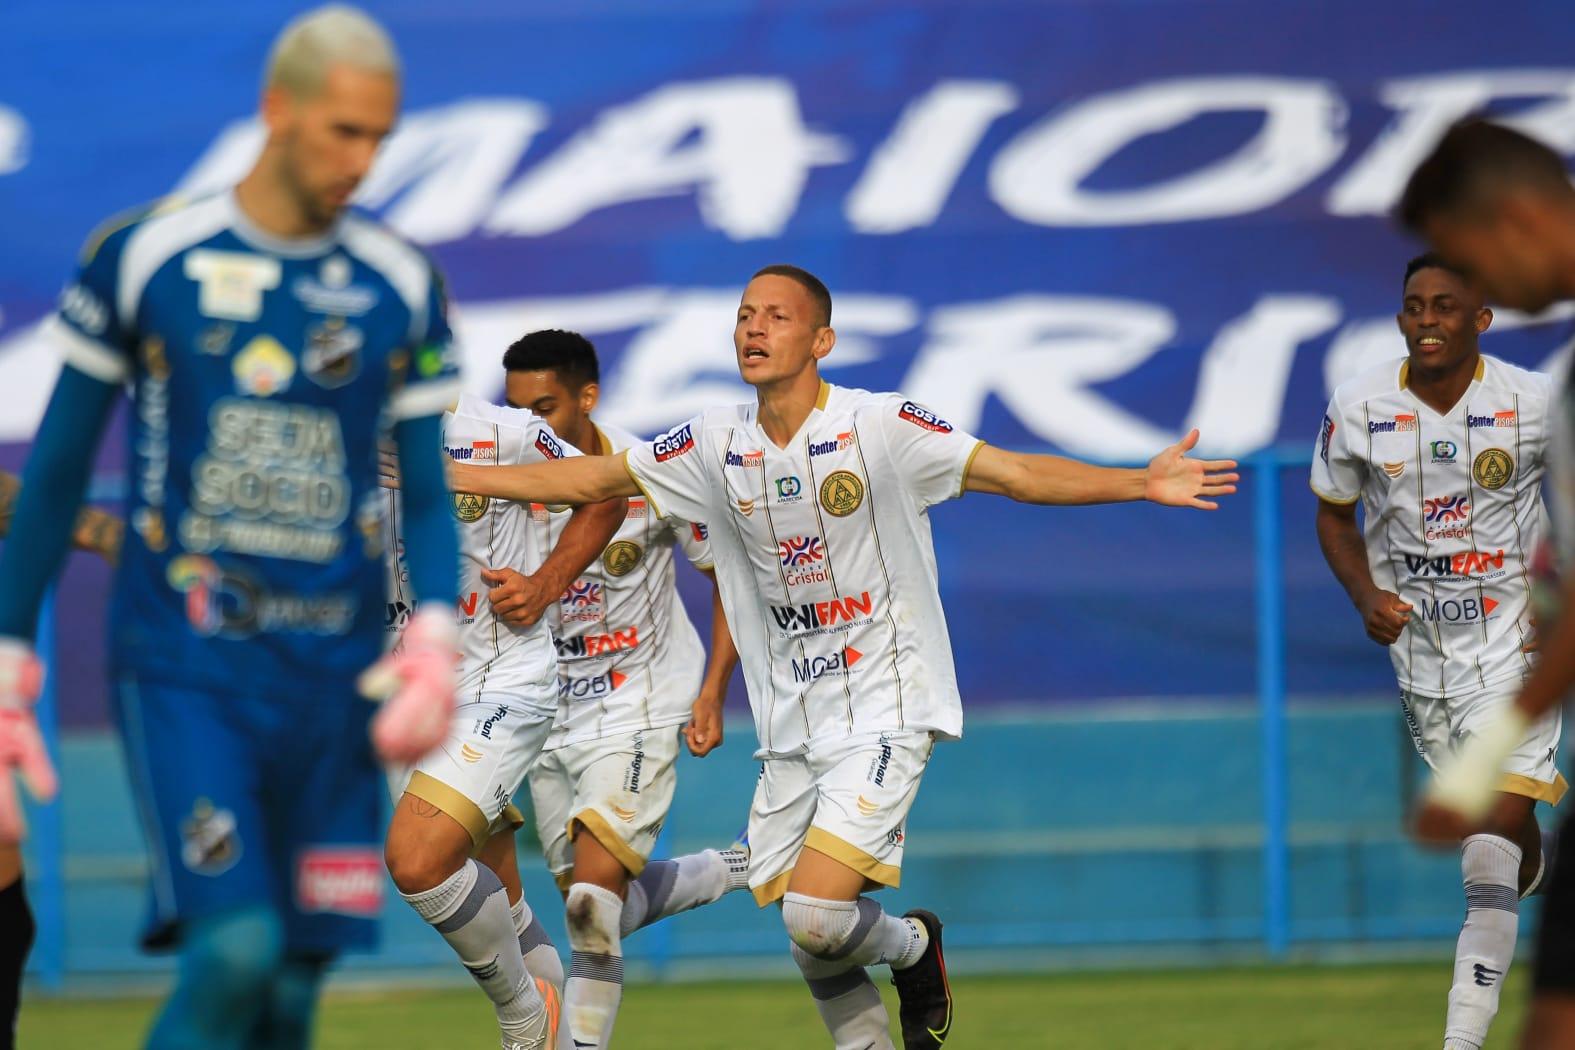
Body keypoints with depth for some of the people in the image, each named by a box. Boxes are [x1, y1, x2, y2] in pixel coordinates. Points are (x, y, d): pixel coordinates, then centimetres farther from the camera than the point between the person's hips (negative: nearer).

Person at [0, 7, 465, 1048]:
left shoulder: (403, 290, 7)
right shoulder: (141, 258, -1)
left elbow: (428, 492, 10)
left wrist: (436, 638, -9)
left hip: (334, 681, 3)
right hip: (181, 662, -3)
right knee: (234, 951, -19)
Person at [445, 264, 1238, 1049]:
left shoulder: (879, 426, -11)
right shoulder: (718, 443, 3)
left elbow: (1017, 474, -13)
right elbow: (590, 479, 11)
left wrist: (1140, 483, -26)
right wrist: (452, 477, 8)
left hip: (884, 712, -5)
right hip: (791, 732, 5)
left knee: (816, 915, -18)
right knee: (807, 948, 3)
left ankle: (912, 944, 14)